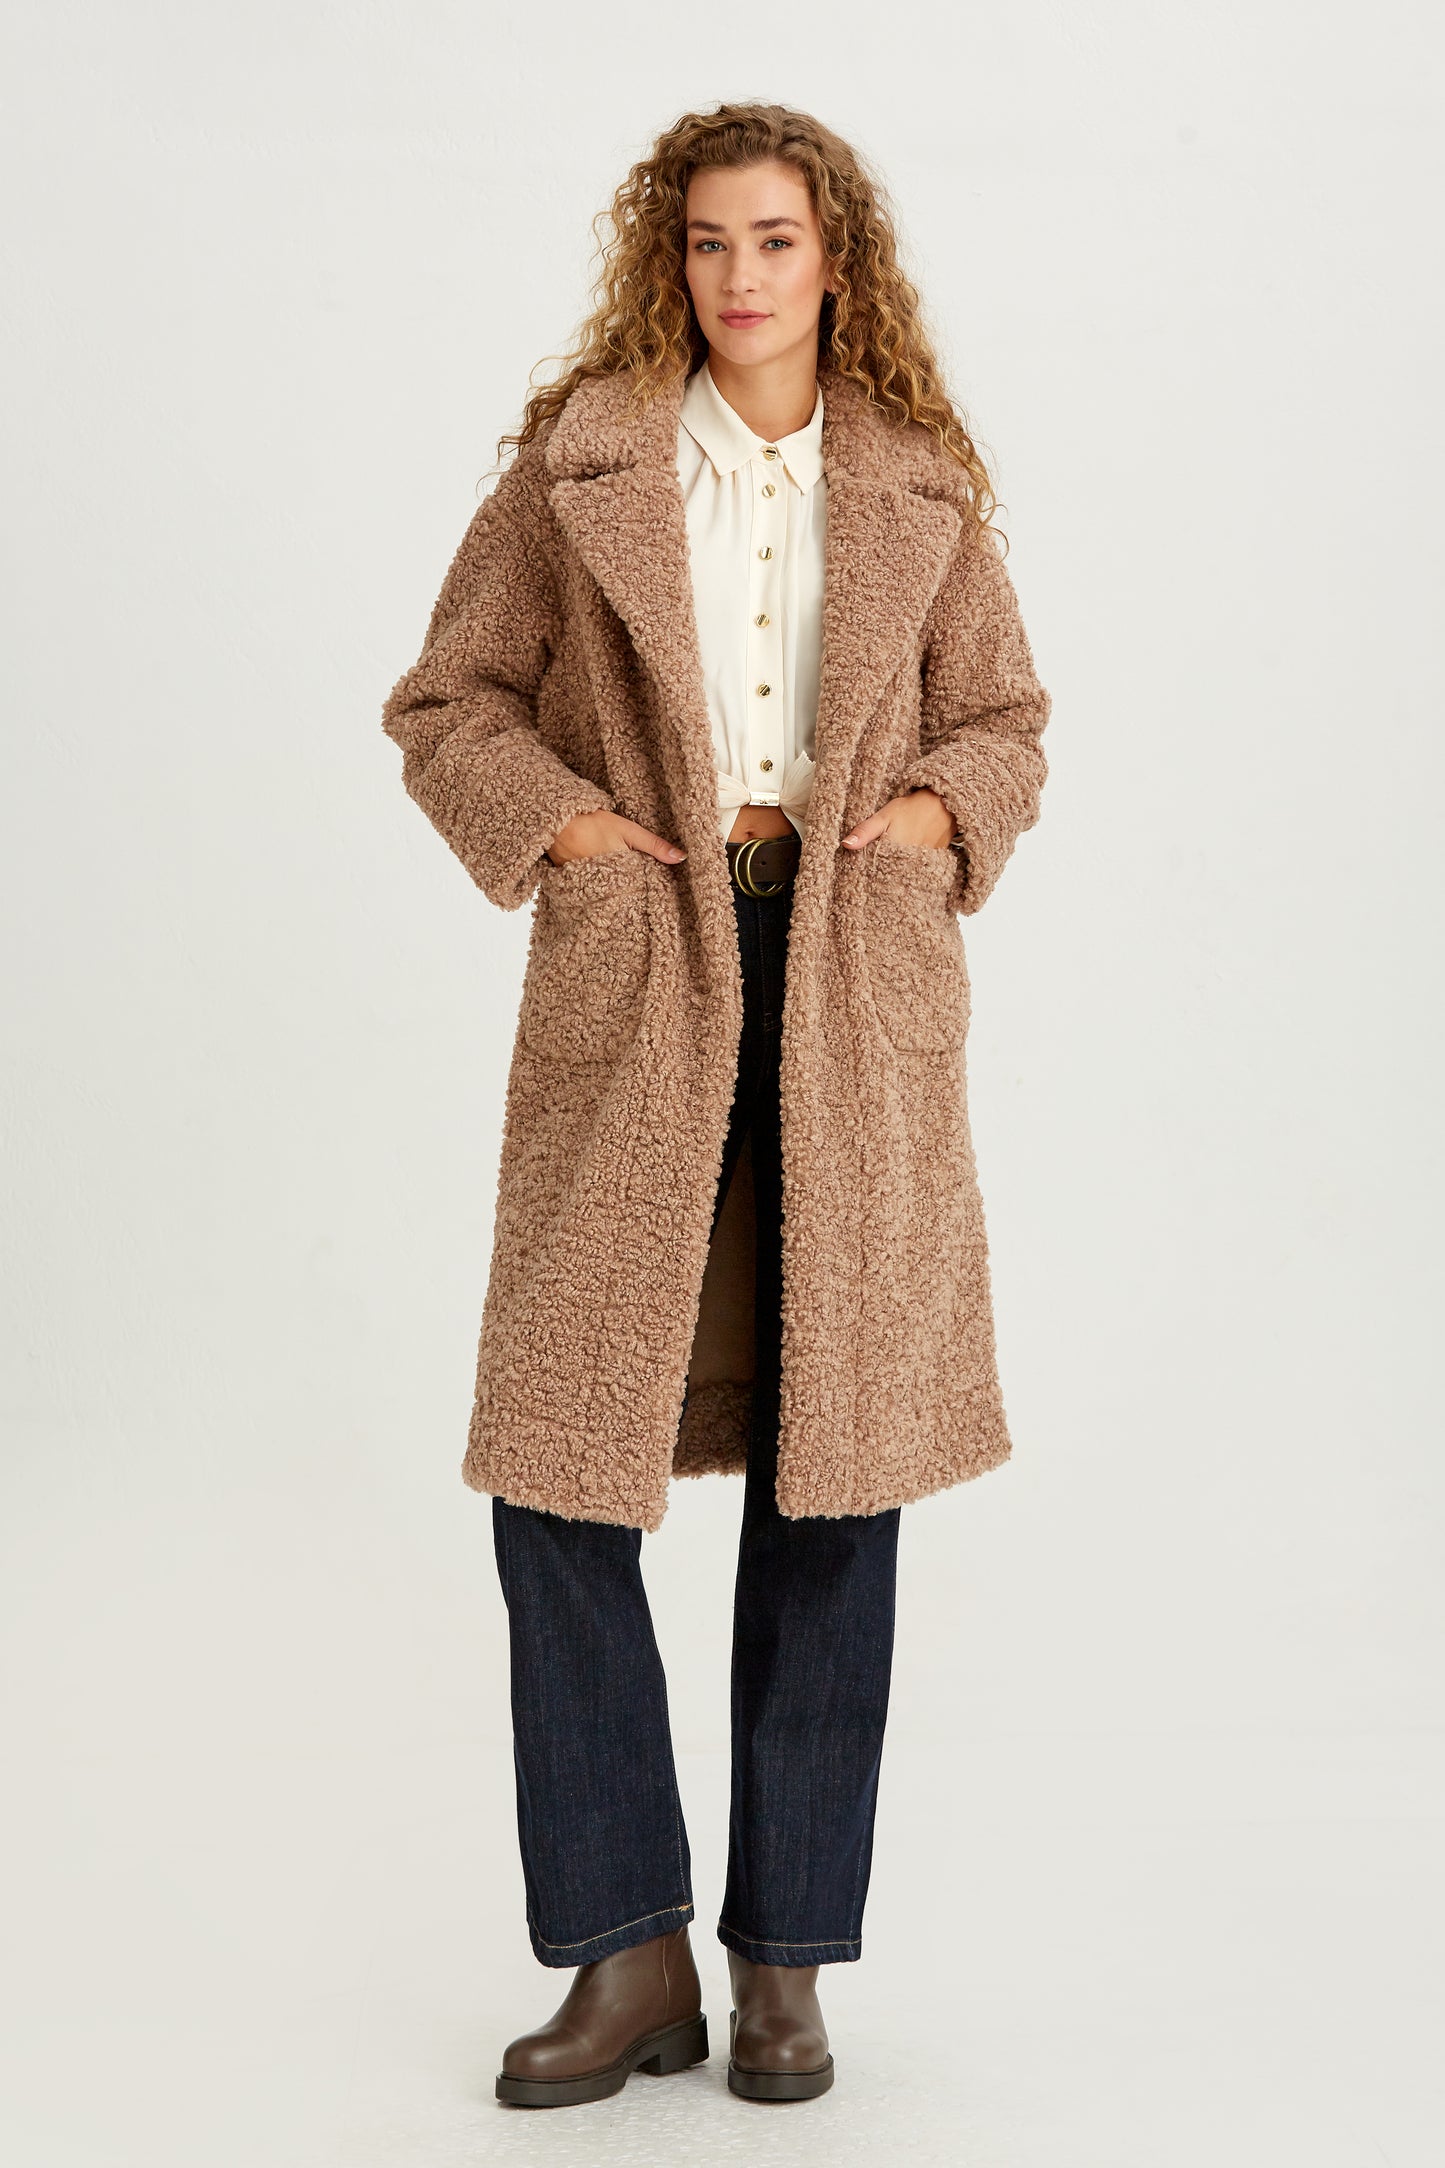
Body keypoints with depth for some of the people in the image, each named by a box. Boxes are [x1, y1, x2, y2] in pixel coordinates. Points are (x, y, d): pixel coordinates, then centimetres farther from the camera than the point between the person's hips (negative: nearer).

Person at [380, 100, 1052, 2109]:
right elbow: (448, 703, 9)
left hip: (859, 1001, 1)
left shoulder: (922, 488, 8)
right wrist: (548, 818, -7)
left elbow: (1005, 718, 18)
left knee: (831, 1482, 3)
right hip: (636, 995, 0)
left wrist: (943, 810, -2)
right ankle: (628, 1959, 11)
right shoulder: (578, 462, 5)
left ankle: (786, 1960, 18)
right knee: (556, 1471, -4)